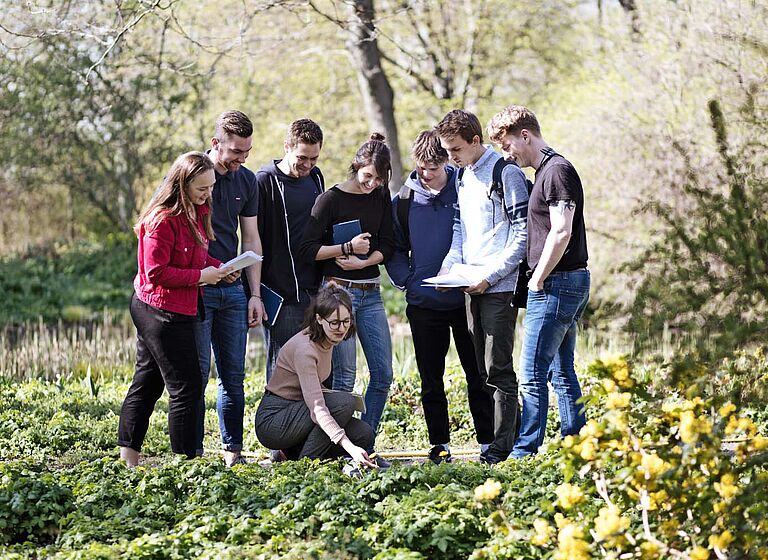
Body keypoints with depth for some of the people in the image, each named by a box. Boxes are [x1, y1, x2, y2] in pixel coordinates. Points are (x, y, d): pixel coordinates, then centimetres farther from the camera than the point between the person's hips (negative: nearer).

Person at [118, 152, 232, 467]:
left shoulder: (196, 213, 7)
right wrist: (200, 276, -18)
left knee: (147, 382, 14)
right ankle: (185, 460, 0)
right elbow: (156, 272, -22)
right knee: (186, 387, -5)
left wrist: (218, 266, 2)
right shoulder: (162, 220, -21)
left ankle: (128, 457, 20)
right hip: (164, 313, -10)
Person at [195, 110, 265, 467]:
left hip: (232, 290, 5)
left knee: (233, 376, 6)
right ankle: (193, 452, 1)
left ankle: (233, 451, 12)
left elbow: (251, 240, 14)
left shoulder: (247, 180, 9)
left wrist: (255, 294, 8)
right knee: (197, 374, -4)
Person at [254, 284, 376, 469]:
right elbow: (317, 408, -34)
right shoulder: (304, 349, -25)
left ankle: (291, 454, 6)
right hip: (272, 421, -9)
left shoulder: (328, 340, 2)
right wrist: (349, 447, -44)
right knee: (345, 402, -26)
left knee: (364, 435, -8)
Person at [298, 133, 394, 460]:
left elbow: (387, 246, 8)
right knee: (344, 376, -6)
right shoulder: (331, 199, -7)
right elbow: (308, 250, -9)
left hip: (371, 293, 6)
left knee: (383, 374, 2)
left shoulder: (381, 197, 9)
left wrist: (364, 261, -10)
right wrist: (348, 248, -17)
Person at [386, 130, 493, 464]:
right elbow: (395, 249, 13)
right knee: (431, 380, 7)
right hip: (423, 304, 2)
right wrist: (407, 281, -2)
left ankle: (488, 442, 8)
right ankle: (439, 445, 14)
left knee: (478, 375, 2)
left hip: (465, 298, -2)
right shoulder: (403, 201, 3)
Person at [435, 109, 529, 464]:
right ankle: (514, 427, 17)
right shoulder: (464, 176, 15)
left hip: (499, 286, -8)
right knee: (484, 368, 9)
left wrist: (490, 275, -17)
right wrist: (451, 264, 4)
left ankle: (502, 446, -3)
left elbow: (523, 234, -13)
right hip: (473, 287, 8)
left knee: (497, 368, -7)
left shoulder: (505, 173, -10)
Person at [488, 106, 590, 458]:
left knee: (532, 374, -9)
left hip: (557, 284, -10)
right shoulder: (547, 171, 18)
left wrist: (537, 282, -14)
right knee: (562, 373, 12)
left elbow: (561, 233, -20)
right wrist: (538, 281, 14)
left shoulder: (556, 170, -13)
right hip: (567, 284, 10)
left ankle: (524, 452, -8)